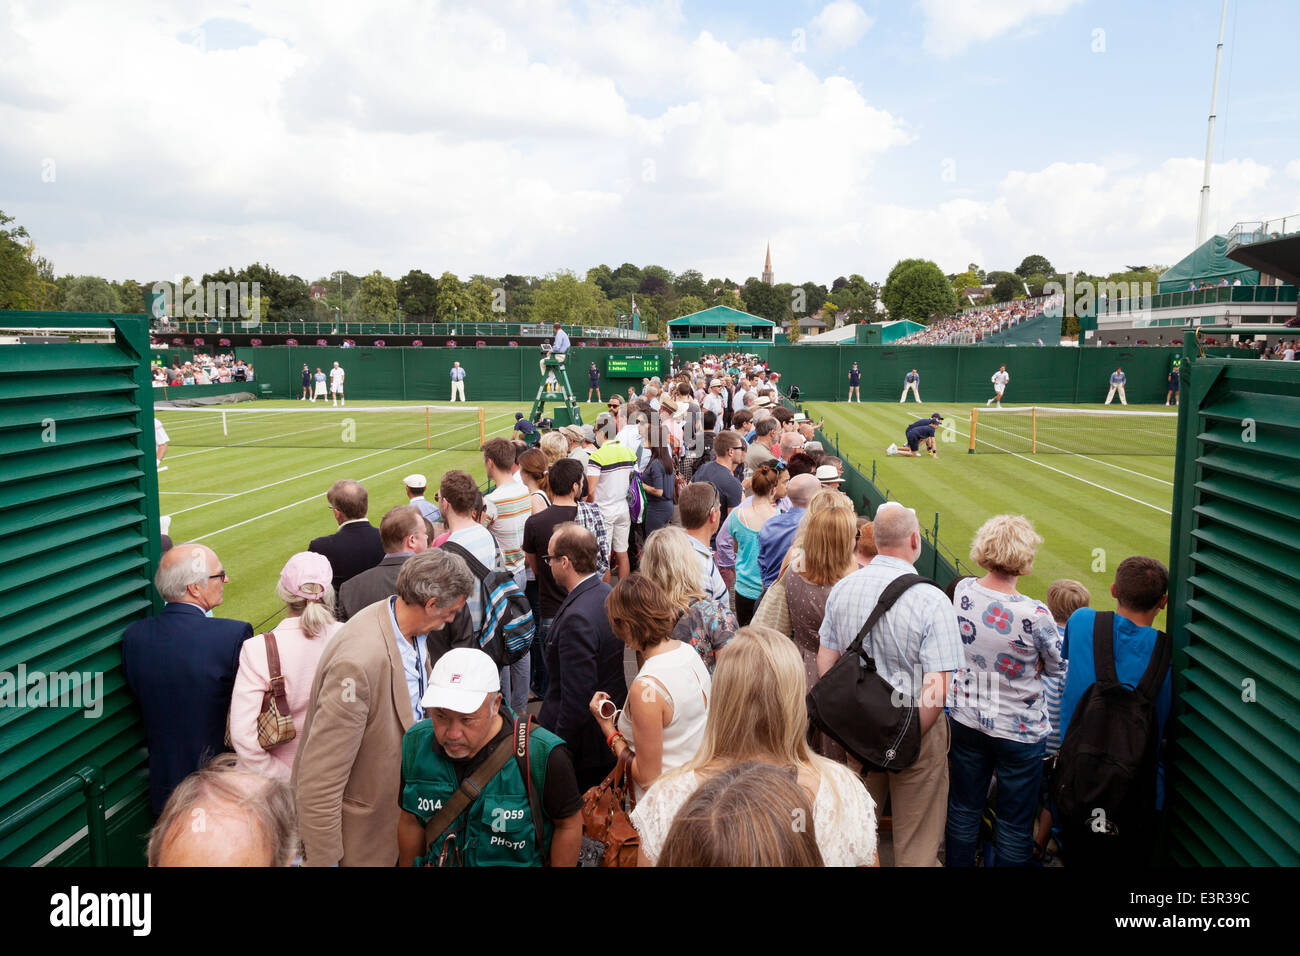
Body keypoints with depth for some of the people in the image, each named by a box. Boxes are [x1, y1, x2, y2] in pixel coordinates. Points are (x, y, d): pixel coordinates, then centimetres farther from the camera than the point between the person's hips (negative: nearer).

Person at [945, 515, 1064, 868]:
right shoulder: (1035, 614, -27)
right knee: (1015, 825, 14)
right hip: (1019, 730, -5)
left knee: (963, 809, 21)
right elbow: (1057, 667, -9)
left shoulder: (963, 591, -11)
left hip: (965, 719, 5)